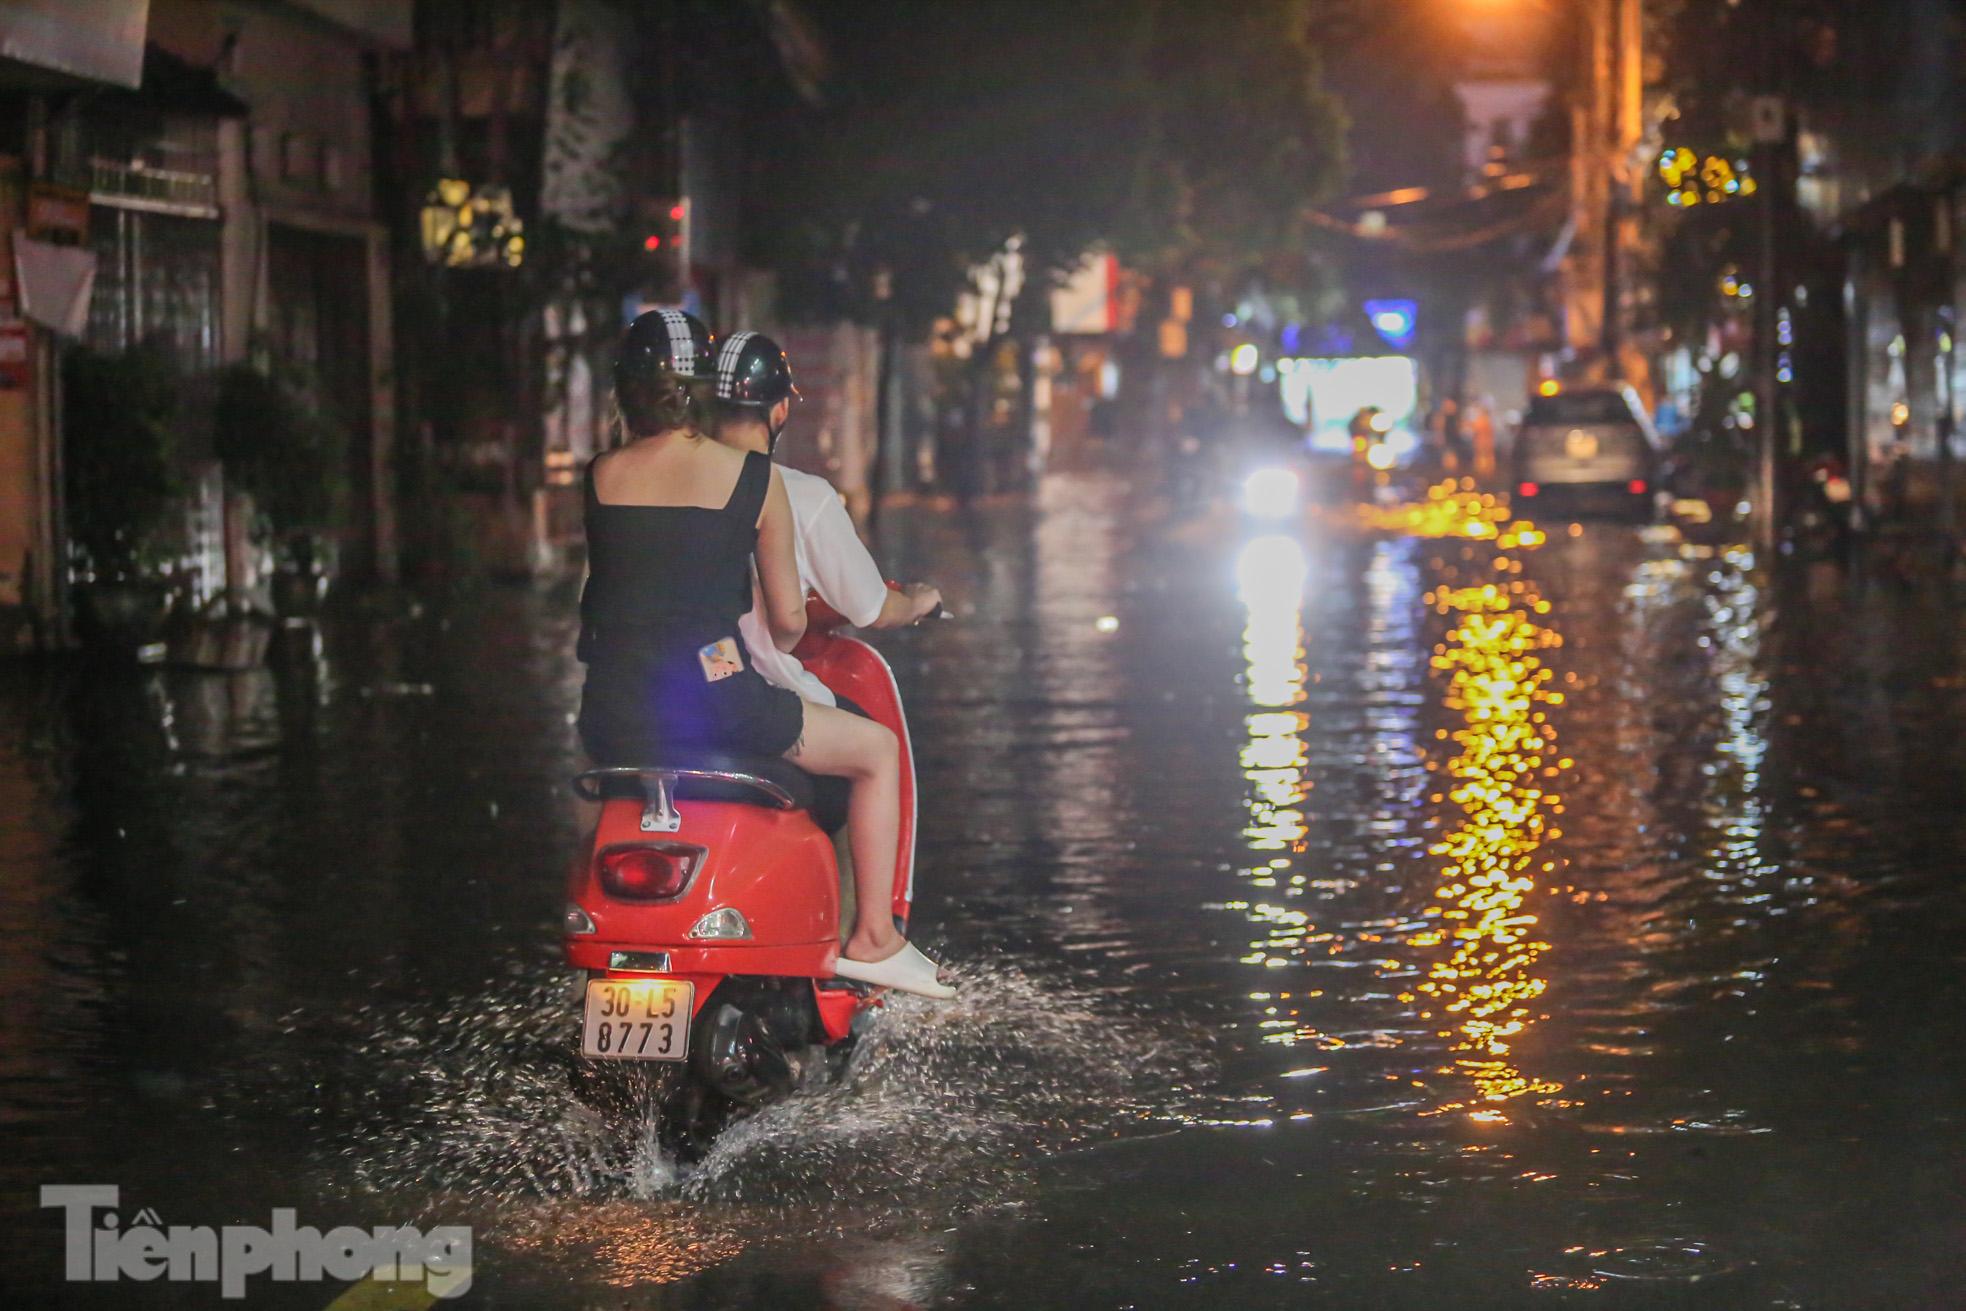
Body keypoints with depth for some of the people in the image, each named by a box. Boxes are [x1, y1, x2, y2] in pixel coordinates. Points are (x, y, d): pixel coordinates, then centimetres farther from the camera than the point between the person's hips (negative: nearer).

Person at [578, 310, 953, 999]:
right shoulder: (754, 476, -3)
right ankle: (873, 939, 14)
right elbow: (788, 618, 0)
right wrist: (772, 652, 24)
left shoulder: (600, 476, 6)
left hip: (611, 717, 4)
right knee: (878, 749, 17)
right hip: (714, 703, -4)